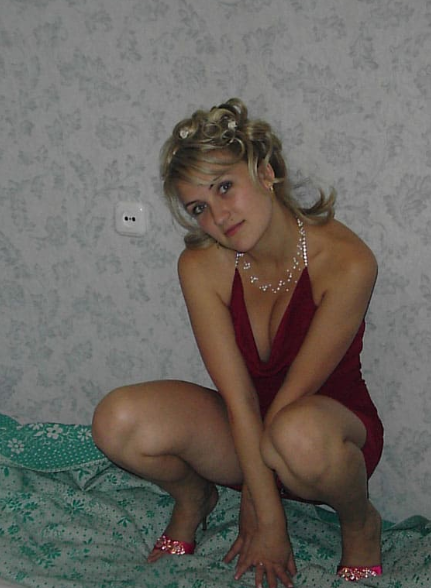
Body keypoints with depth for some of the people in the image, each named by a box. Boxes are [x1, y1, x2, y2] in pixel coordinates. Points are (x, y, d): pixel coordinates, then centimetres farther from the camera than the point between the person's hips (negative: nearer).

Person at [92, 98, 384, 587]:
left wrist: (254, 505, -13)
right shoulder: (201, 267, -14)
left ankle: (360, 525, -6)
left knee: (297, 435, -42)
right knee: (118, 422, -25)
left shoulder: (346, 262, -24)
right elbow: (239, 398, -18)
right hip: (246, 433, 3)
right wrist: (269, 519, -19)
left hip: (335, 424, -3)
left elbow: (295, 392, -19)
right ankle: (193, 499, 8)